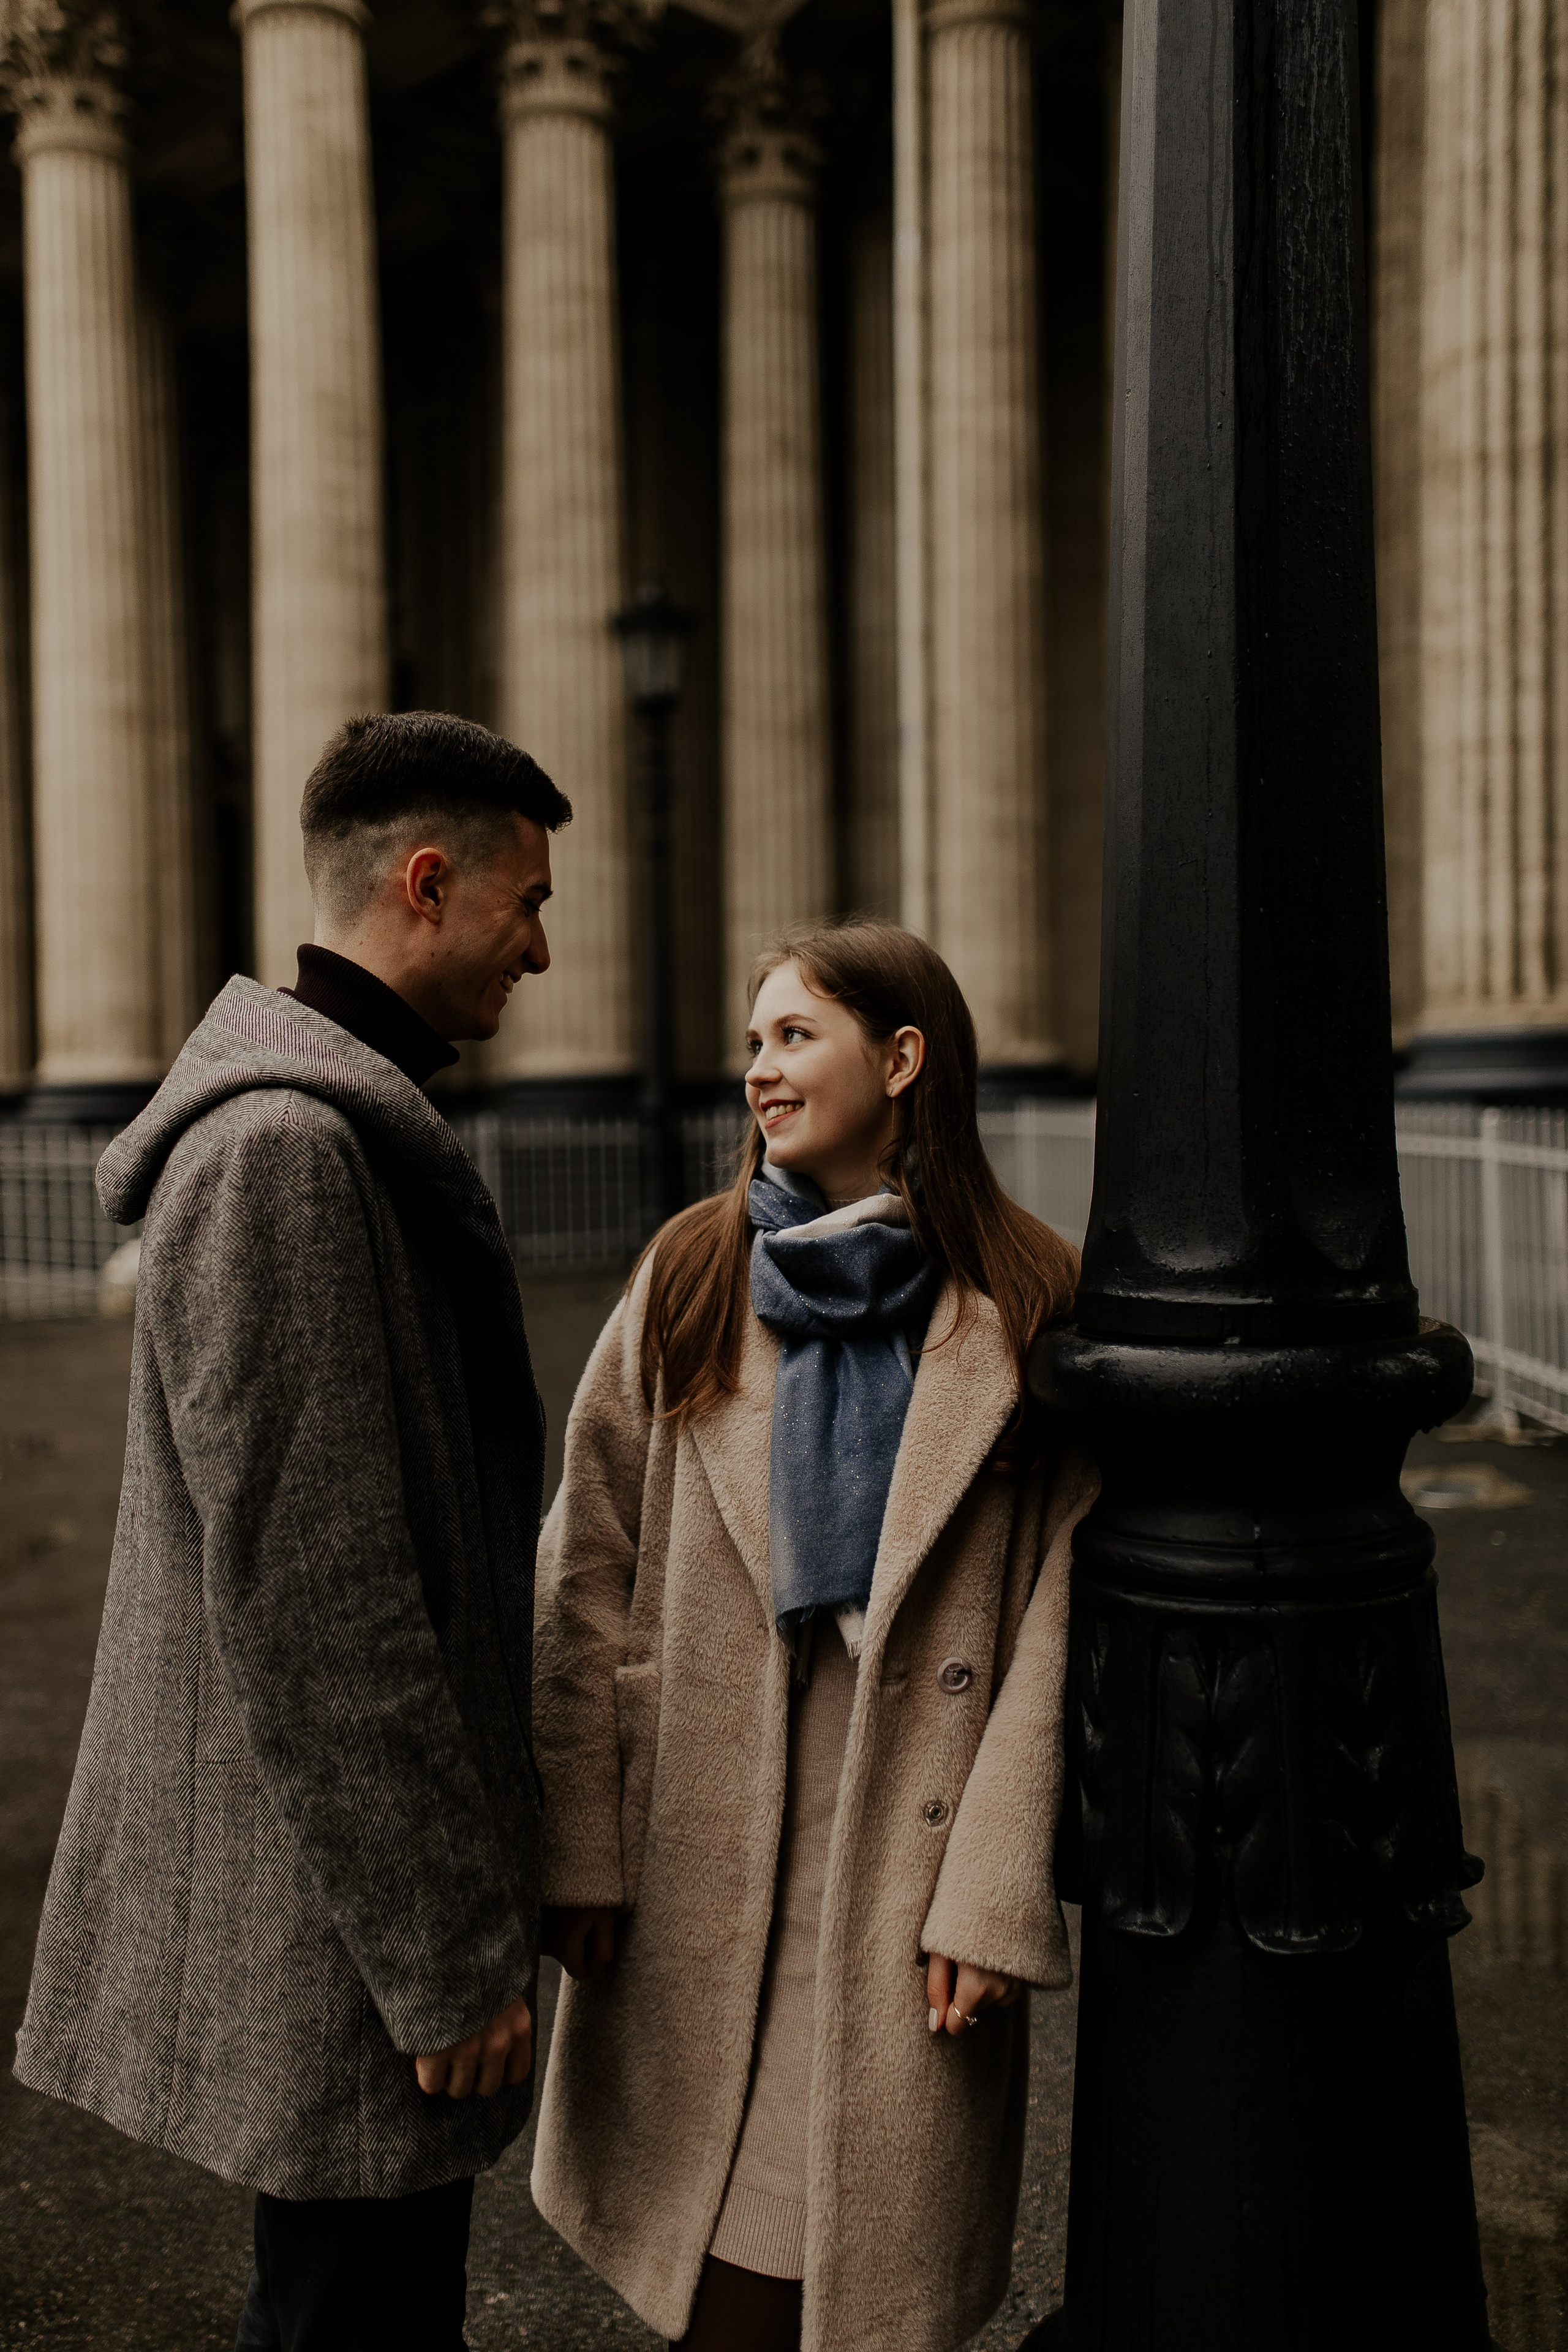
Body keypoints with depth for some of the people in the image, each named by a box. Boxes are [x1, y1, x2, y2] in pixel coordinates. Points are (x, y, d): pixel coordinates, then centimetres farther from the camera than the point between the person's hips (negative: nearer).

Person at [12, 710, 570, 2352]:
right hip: (332, 1916, -10)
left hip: (339, 1896, 10)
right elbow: (311, 1608, -25)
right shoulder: (283, 1153, -23)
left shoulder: (341, 1127, 11)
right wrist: (447, 1951, -18)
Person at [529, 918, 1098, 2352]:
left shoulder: (1031, 1309, -4)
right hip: (699, 1854, 2)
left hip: (903, 1856, -1)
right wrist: (578, 1848, -3)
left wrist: (998, 1897, -8)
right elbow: (589, 1576, 0)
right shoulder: (691, 1280, 0)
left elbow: (1054, 1625, -5)